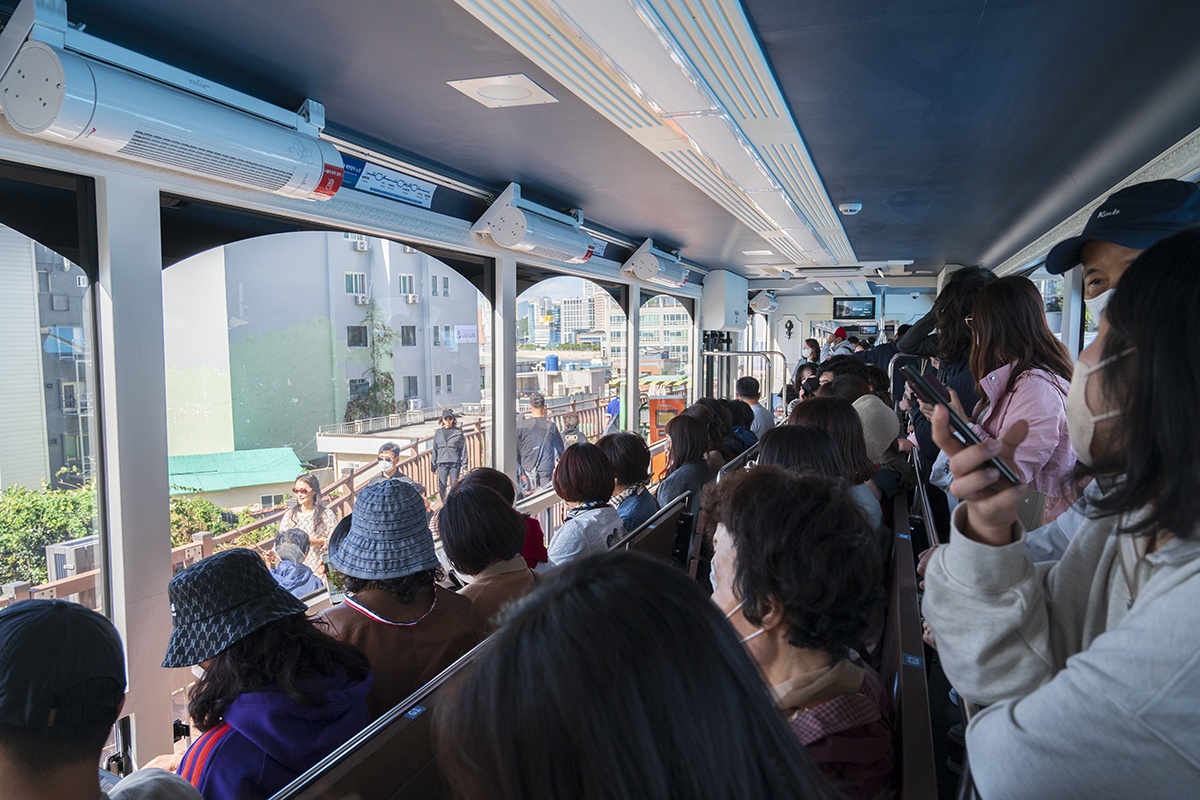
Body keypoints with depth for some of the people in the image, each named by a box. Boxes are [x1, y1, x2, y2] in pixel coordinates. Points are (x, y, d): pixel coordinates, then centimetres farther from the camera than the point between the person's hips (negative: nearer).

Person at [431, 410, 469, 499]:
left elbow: (463, 449, 3)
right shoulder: (438, 433, 10)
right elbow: (435, 449, 13)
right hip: (442, 463, 2)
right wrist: (434, 465, 8)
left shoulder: (458, 432, 4)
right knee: (441, 487, -4)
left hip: (455, 463, -2)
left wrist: (464, 466, -2)